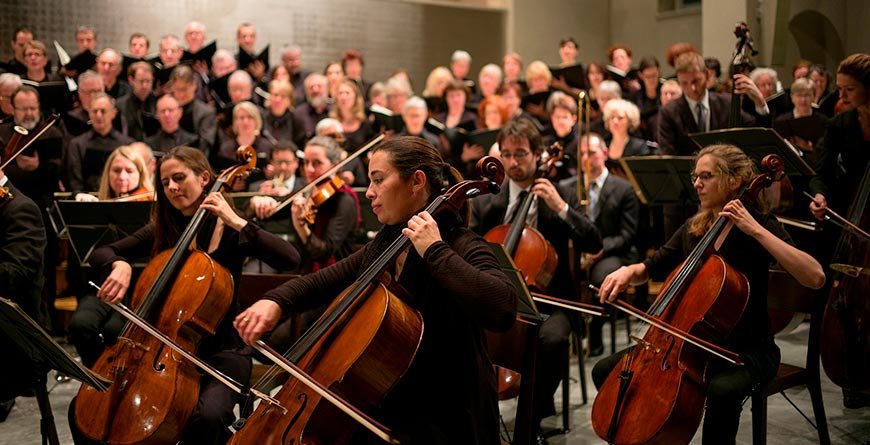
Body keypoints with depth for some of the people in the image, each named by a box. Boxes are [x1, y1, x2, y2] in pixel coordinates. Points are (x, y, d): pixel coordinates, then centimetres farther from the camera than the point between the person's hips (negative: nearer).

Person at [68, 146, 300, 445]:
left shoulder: (230, 232, -5)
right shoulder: (161, 230, 9)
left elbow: (290, 259, -20)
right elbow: (101, 254, 6)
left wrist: (237, 222, -23)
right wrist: (119, 264, -16)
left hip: (219, 352, -4)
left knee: (207, 417, -36)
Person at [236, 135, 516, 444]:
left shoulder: (460, 248, -14)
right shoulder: (383, 247, 9)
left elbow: (502, 309, -33)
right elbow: (321, 282, 14)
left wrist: (436, 251, -27)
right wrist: (275, 301, -6)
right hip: (378, 406, 7)